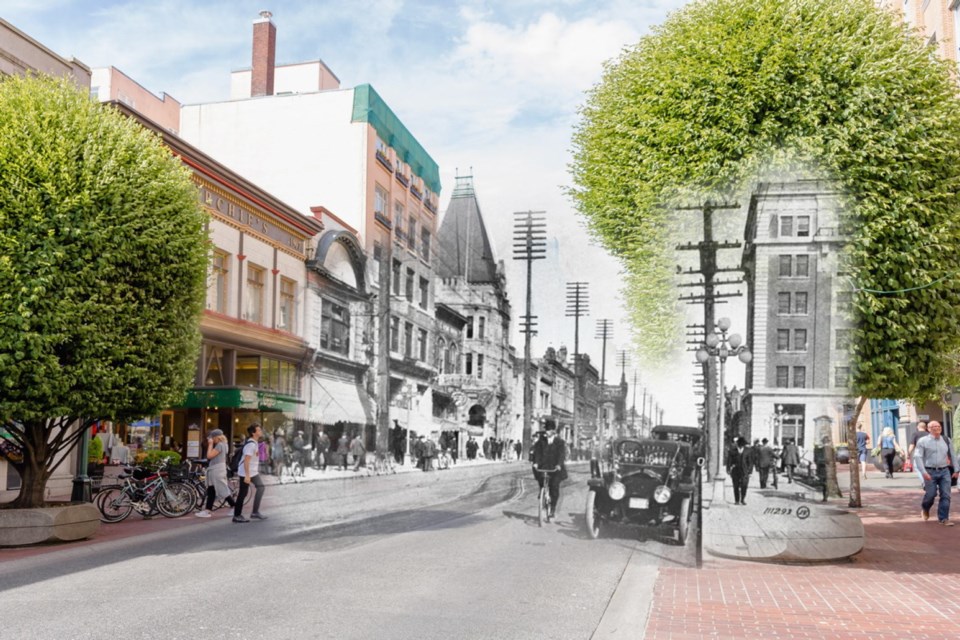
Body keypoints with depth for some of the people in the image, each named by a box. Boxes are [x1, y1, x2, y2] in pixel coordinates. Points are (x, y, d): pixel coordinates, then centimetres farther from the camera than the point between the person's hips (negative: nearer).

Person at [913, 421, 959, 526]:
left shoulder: (946, 441, 9)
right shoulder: (923, 441, -3)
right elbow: (918, 457, -8)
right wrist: (924, 472, -15)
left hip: (944, 471, 3)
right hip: (930, 472, -3)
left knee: (946, 495, -2)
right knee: (930, 494, -1)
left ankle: (943, 518, 8)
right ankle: (925, 509, 30)